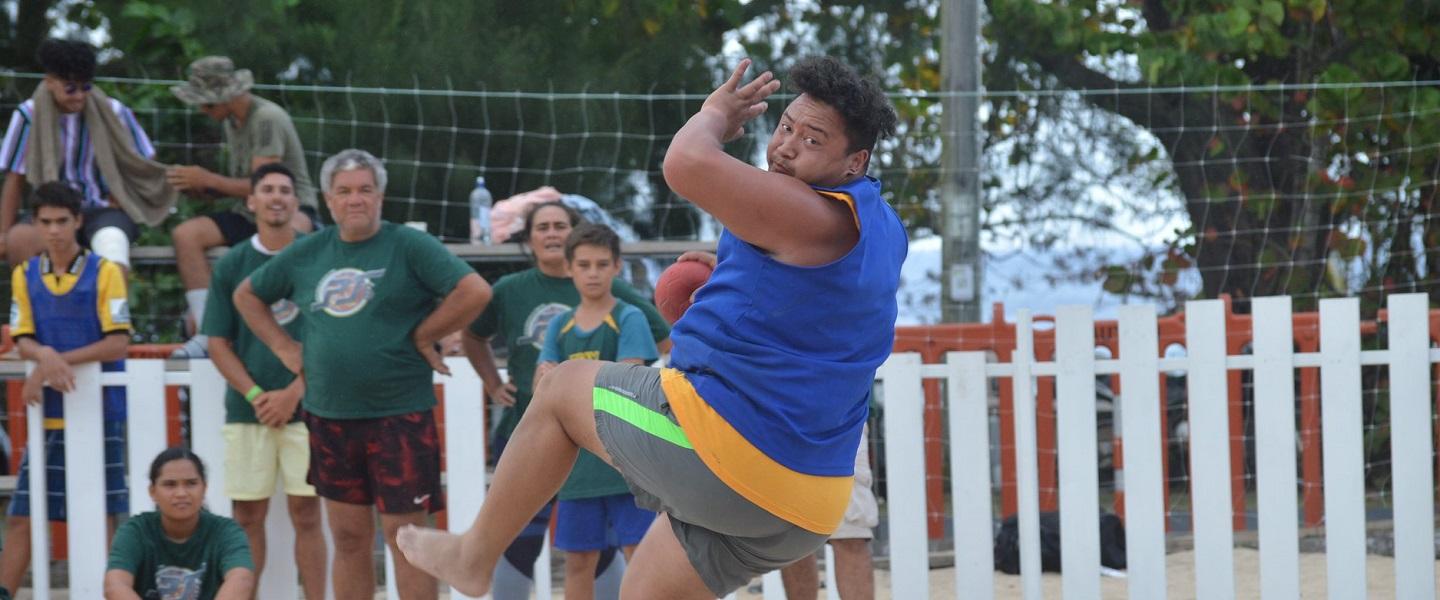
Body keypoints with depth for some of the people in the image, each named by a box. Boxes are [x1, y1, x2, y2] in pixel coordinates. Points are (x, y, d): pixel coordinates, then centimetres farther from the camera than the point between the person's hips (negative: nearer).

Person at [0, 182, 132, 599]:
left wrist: (60, 360, -16)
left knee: (101, 517, -1)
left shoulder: (104, 272, -2)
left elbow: (118, 343, -8)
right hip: (48, 416, 3)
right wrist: (44, 355, -20)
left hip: (99, 412, -3)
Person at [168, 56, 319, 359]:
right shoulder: (232, 121, 12)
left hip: (294, 210, -8)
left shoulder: (267, 118, -16)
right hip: (251, 215, 8)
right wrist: (198, 188, -1)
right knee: (185, 234, -15)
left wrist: (206, 179, -14)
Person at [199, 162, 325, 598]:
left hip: (304, 404, -1)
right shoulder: (231, 264, 7)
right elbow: (218, 342, 6)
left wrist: (294, 393, -10)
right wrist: (256, 395, -7)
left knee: (306, 514, -1)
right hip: (247, 410, 1)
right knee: (247, 516, 2)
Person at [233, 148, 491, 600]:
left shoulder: (408, 246, -6)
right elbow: (247, 295, 24)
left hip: (399, 414, -5)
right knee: (349, 540, 11)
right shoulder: (306, 254, 10)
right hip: (330, 415, 5)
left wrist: (422, 337, -10)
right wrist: (284, 348, 12)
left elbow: (475, 291, -16)